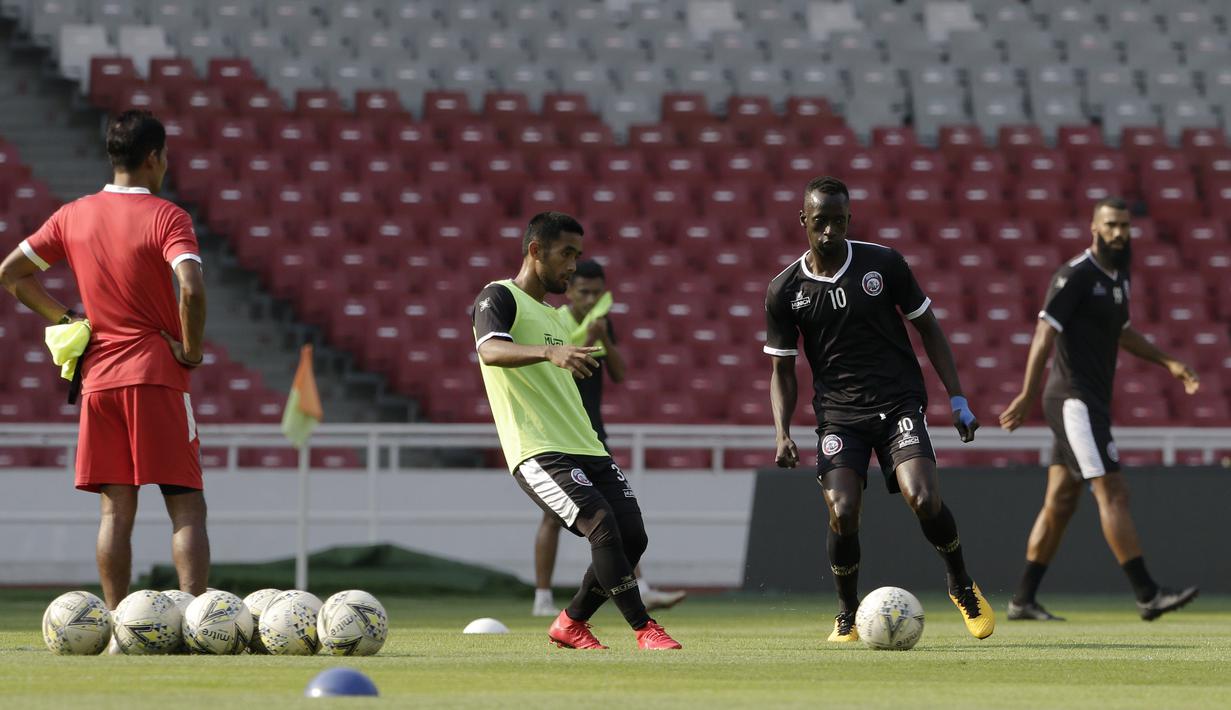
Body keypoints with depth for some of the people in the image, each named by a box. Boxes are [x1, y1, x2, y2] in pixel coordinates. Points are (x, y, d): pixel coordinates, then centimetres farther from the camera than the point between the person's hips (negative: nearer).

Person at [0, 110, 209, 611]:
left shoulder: (73, 216, 7)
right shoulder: (166, 217, -8)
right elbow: (192, 288, -23)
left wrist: (65, 319, 14)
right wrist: (191, 351, -9)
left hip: (99, 377, 4)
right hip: (157, 373, -4)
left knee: (116, 509, 6)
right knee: (186, 508, -1)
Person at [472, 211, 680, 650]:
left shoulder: (555, 317, 26)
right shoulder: (499, 297, -2)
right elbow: (491, 350, -24)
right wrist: (550, 352, -39)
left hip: (585, 448, 9)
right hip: (538, 451, -9)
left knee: (632, 536, -2)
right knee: (602, 524, -24)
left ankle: (571, 624, 17)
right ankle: (644, 630, -19)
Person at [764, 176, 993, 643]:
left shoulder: (884, 264, -2)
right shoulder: (785, 290, 0)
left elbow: (928, 328, 8)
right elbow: (783, 370, 10)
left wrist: (957, 399, 2)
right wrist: (783, 434, -5)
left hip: (898, 402, -1)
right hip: (838, 413, 1)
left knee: (924, 500, -21)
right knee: (842, 513, -19)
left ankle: (962, 586, 8)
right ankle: (847, 613, 7)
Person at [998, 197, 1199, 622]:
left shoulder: (1117, 276, 15)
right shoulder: (1076, 276, -13)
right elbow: (1045, 333, -18)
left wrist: (1169, 363, 22)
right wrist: (1028, 395, -24)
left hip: (1092, 403, 9)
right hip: (1074, 400, -9)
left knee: (1060, 503, 10)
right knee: (1112, 493, -14)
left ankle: (1023, 601, 14)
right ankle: (1147, 595, -17)